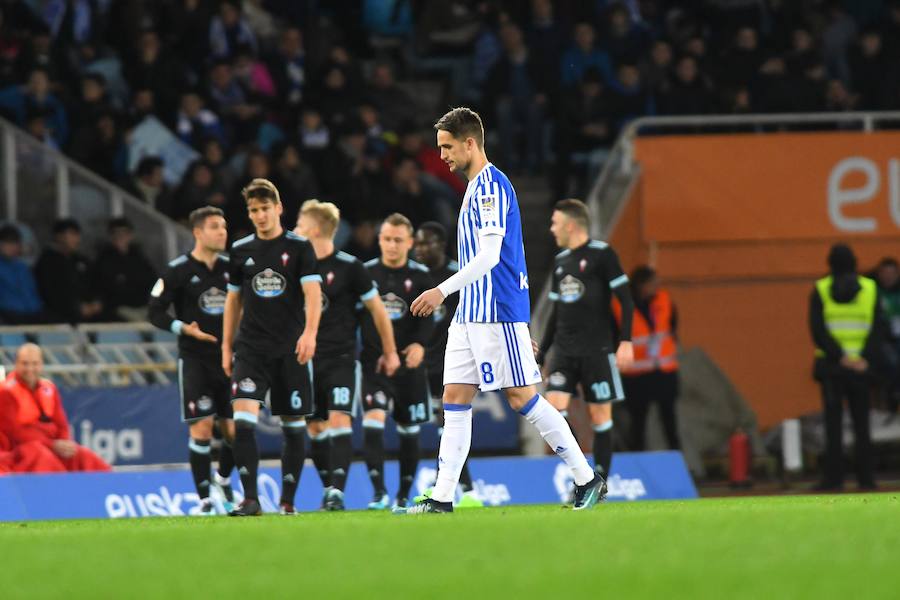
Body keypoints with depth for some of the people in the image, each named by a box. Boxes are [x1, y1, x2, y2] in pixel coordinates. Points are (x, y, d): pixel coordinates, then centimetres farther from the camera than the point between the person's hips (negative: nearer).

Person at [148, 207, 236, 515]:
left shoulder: (229, 267, 8)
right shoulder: (178, 270, -5)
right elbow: (155, 312, -4)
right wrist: (184, 328, -18)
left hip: (227, 358, 4)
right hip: (195, 359, -4)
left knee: (234, 429, 2)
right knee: (202, 426, -10)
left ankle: (224, 479, 30)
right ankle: (204, 499, -3)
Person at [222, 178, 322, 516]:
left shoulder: (299, 247, 0)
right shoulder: (241, 250, 10)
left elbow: (313, 293, -10)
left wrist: (309, 333, -25)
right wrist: (226, 346, 14)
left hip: (291, 349, -2)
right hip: (251, 347, 2)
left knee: (293, 425, 4)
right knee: (243, 420, -16)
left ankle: (288, 500, 16)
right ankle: (250, 499, -16)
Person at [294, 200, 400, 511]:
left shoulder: (349, 267, -7)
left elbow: (377, 309, 2)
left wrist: (390, 352, 7)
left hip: (342, 359, -5)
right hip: (308, 359, 5)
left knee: (339, 421, -17)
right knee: (315, 428, 6)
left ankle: (337, 491, -23)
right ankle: (328, 489, 16)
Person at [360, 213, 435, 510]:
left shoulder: (420, 276, 2)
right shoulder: (366, 272, 3)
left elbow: (427, 317, -5)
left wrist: (419, 343, -23)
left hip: (409, 363, 1)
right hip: (374, 361, -1)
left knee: (409, 430, 9)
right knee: (373, 421, -19)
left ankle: (403, 495, 22)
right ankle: (379, 493, -22)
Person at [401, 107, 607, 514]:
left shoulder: (491, 186, -13)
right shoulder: (477, 189, 19)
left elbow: (490, 256, -21)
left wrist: (444, 290, -26)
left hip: (498, 314, -10)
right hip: (470, 315, 10)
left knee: (522, 397, -6)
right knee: (455, 399, 3)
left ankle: (587, 479, 2)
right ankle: (442, 498, 1)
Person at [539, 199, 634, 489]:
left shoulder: (601, 254, -6)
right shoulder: (560, 261, 14)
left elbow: (625, 299, -8)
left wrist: (626, 341, -17)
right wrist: (540, 354, 19)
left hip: (597, 350, -5)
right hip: (564, 351, 5)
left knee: (600, 416, -2)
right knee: (554, 406, -12)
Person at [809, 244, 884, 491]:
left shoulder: (821, 290, 1)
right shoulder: (870, 288, 4)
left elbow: (818, 331, -9)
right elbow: (878, 328, -5)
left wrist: (839, 357, -12)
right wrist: (866, 358, -11)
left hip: (831, 365, -1)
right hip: (861, 366, 1)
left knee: (833, 422, 1)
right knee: (861, 422, 6)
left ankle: (833, 477, -4)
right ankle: (865, 477, 3)